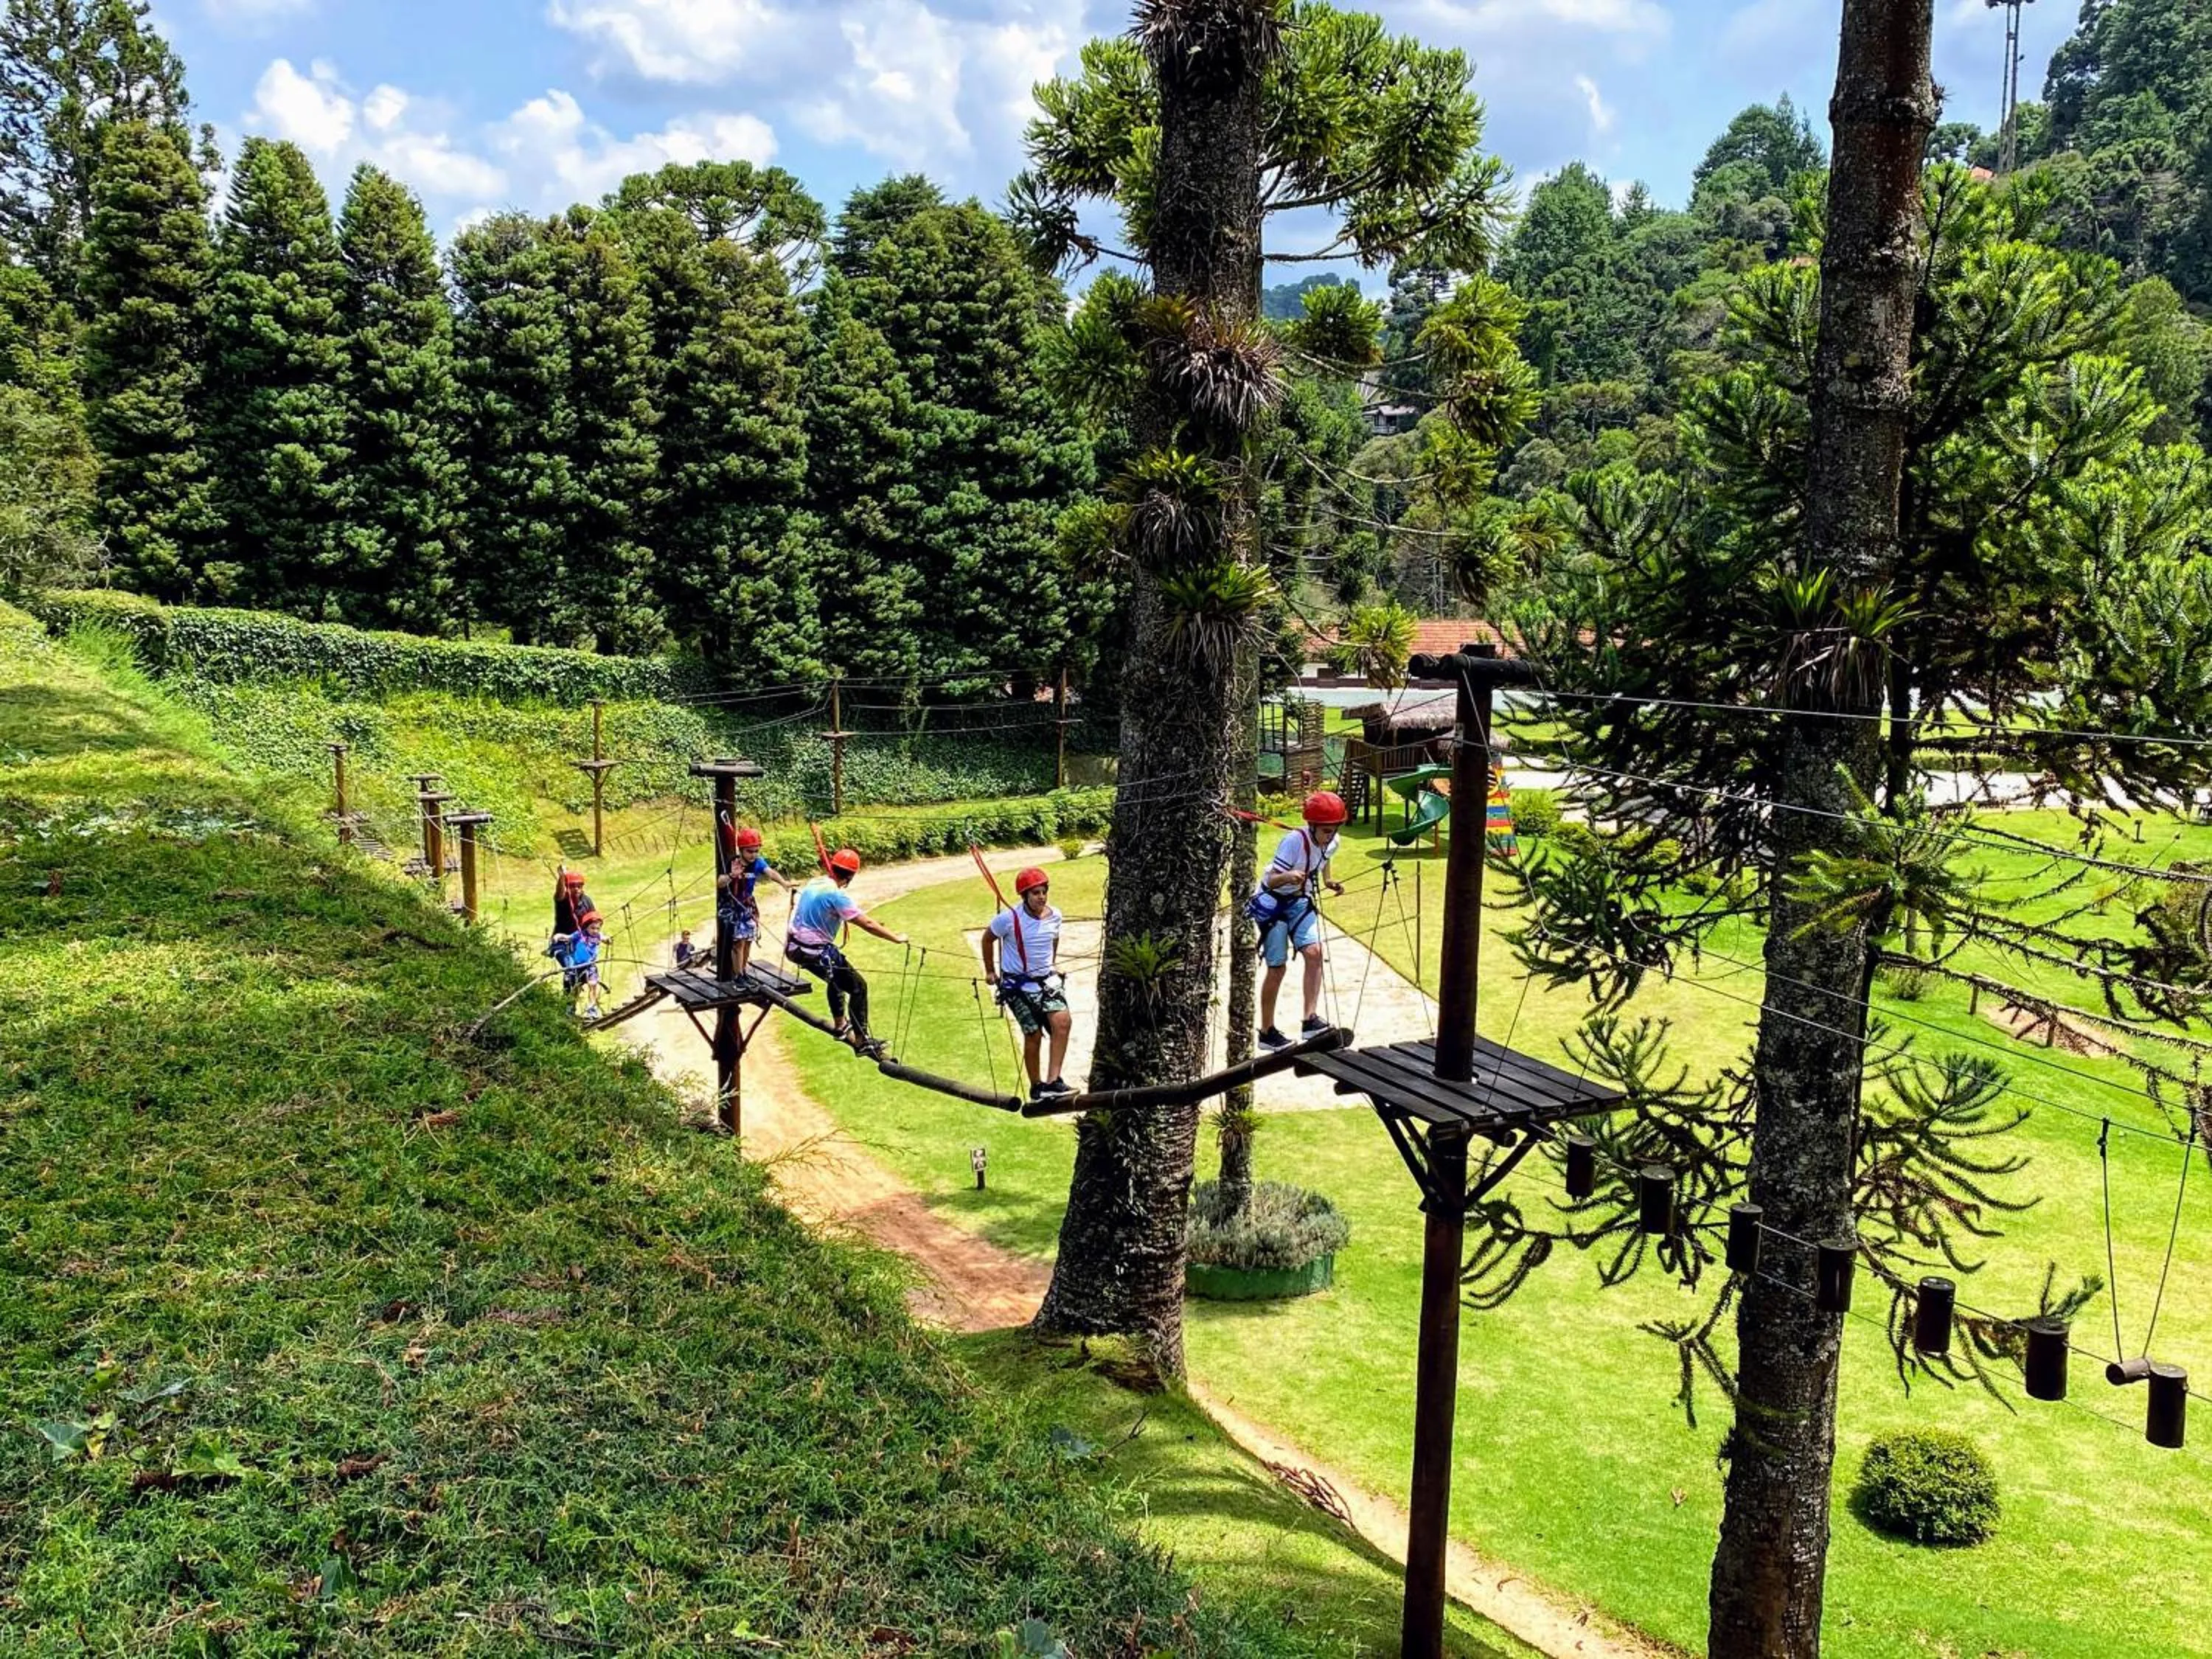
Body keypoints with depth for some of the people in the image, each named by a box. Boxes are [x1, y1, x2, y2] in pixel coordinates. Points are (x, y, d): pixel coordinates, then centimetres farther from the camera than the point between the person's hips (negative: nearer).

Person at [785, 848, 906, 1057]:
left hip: (795, 947, 9)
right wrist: (896, 938, -13)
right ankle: (862, 1041, -1)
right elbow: (867, 924, -22)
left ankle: (840, 1025, 39)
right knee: (858, 987, -2)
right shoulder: (836, 895, -20)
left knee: (837, 976, 31)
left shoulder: (814, 883, 6)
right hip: (815, 952, -9)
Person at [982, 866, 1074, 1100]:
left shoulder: (1054, 915, -3)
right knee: (1034, 1035, -4)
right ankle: (1036, 1087, 17)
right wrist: (990, 971, 10)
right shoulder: (1009, 919, -15)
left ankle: (1052, 1082, -18)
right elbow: (988, 939, 3)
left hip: (1047, 978, 4)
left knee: (1063, 1021, -20)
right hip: (1018, 983, -4)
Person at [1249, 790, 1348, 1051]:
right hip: (1272, 902, -6)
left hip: (1299, 901, 6)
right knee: (1277, 967, -3)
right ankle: (1266, 1032, 11)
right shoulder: (1295, 841, -29)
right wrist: (1287, 877, -53)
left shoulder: (1331, 842, -8)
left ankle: (1311, 1020, -15)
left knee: (1314, 952, -17)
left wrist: (1328, 882, 0)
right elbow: (1272, 880, -31)